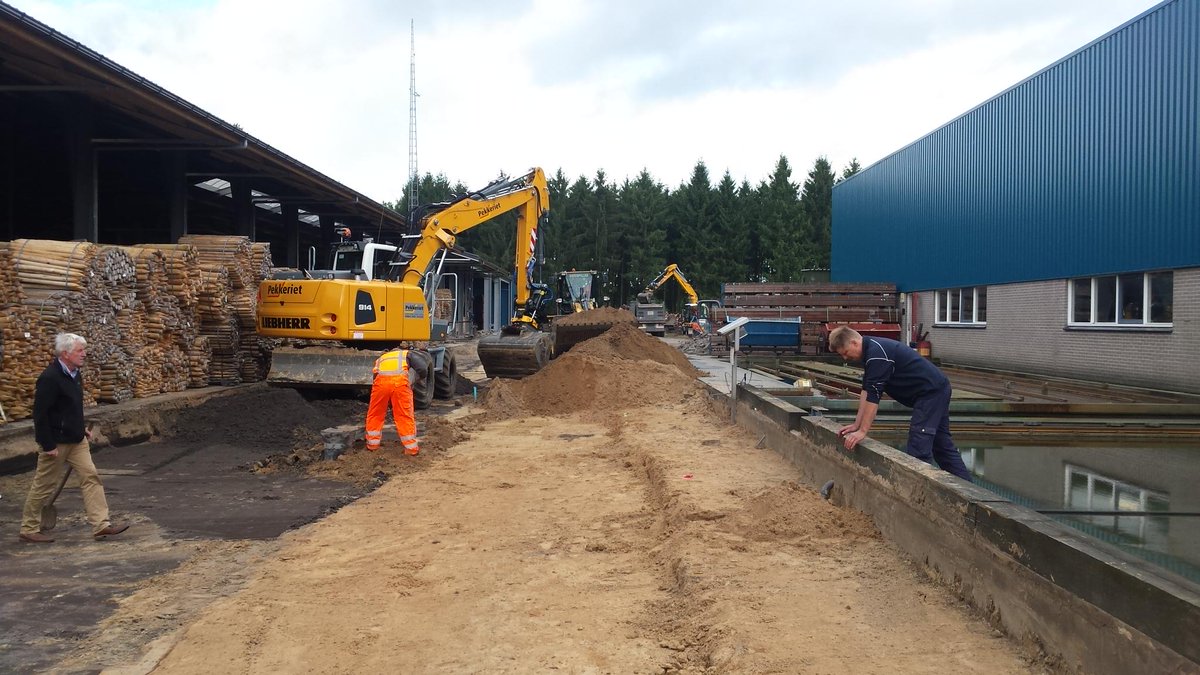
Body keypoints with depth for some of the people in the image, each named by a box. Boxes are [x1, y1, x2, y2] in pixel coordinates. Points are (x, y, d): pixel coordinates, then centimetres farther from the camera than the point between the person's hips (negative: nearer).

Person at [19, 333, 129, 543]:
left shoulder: (75, 374, 7)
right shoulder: (50, 378, -20)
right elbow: (40, 414, -22)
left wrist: (83, 428, 16)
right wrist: (48, 445, -22)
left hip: (77, 439, 8)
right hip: (56, 442, -8)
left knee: (90, 477, 1)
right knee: (44, 485, 4)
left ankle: (101, 525, 0)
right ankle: (28, 529, 20)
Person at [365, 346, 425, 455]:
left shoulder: (380, 359, 41)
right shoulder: (407, 354, 32)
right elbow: (421, 369, 10)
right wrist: (412, 381, 27)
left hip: (381, 380, 2)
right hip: (400, 380, -2)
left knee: (375, 415, 22)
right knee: (405, 416, 9)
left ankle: (372, 444, 31)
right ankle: (411, 448, 15)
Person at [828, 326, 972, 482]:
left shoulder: (876, 353, -21)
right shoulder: (870, 351, 11)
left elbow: (873, 396, -23)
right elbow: (866, 391, 12)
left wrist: (862, 431, -20)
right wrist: (857, 425, 9)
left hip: (930, 391, -11)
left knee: (918, 449, -13)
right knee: (943, 446, 16)